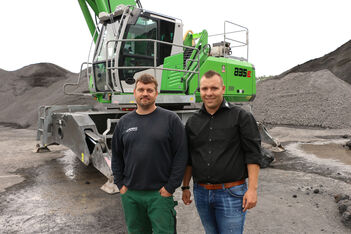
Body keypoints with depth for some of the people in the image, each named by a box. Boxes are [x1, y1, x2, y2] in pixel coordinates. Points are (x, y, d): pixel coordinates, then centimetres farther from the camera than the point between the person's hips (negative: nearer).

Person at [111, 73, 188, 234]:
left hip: (160, 194, -3)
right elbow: (116, 156, 12)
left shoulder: (170, 119, -5)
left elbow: (181, 154, -8)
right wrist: (120, 184, 5)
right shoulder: (124, 122, 6)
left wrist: (170, 187, -11)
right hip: (130, 194, 4)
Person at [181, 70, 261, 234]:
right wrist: (185, 187, 11)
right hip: (201, 193, 4)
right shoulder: (192, 122, 7)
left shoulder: (241, 116, -5)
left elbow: (253, 154, -8)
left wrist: (252, 189, -13)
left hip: (231, 194, -4)